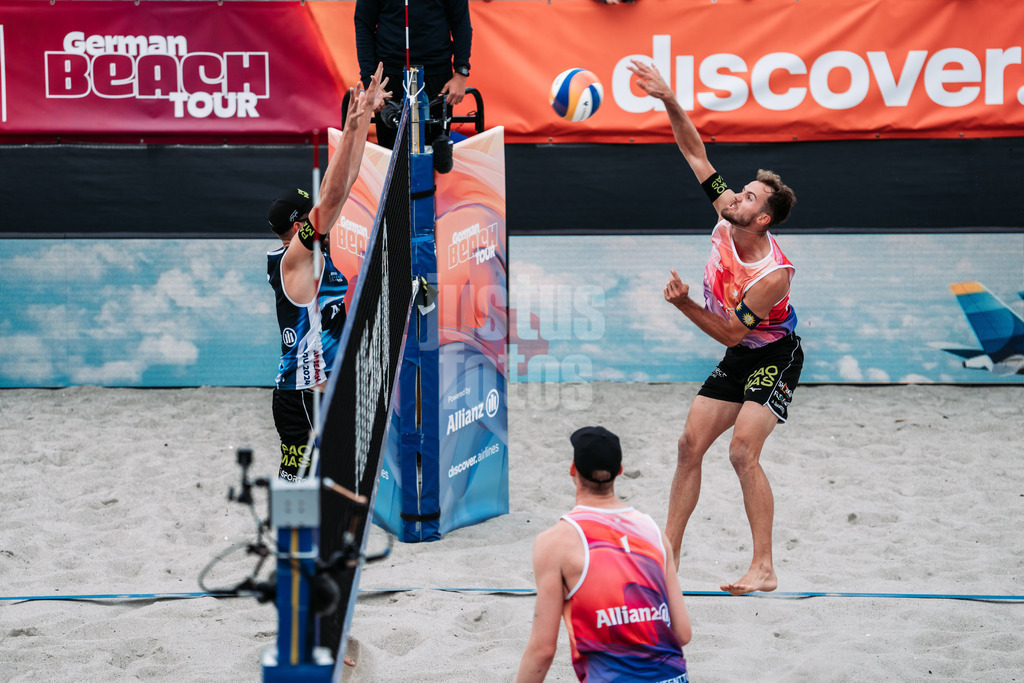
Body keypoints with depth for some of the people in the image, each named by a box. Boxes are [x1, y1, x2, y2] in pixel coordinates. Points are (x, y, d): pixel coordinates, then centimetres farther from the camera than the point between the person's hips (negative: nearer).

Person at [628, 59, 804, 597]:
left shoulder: (773, 274, -30)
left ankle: (764, 568, -16)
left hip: (774, 357, -8)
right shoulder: (726, 220, -11)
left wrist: (685, 305, -33)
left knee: (742, 452, -21)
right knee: (690, 445, 3)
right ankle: (669, 551, 10)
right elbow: (695, 154, -7)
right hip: (738, 357, 8)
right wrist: (670, 102, -18)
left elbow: (730, 332, -24)